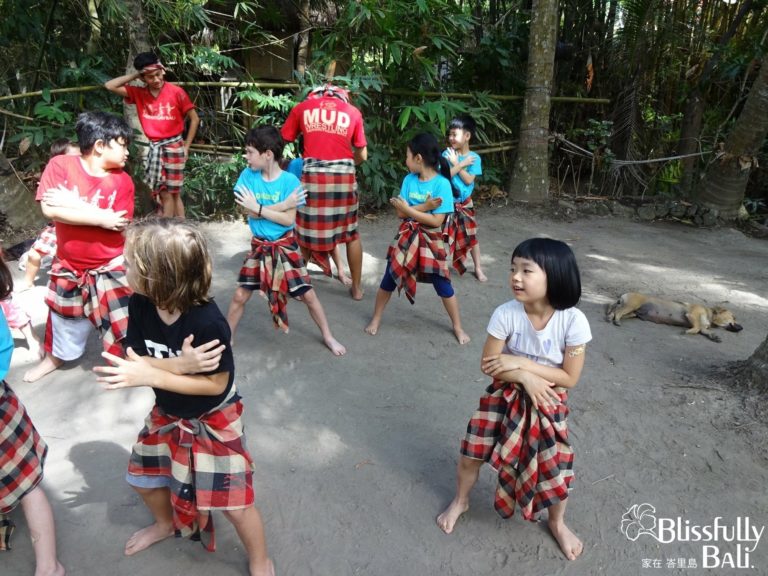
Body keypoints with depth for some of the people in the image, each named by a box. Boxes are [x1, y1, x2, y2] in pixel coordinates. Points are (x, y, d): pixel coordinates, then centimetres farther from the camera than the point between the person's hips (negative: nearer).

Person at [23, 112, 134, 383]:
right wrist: (100, 217, -25)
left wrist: (73, 204, -24)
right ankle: (55, 356, 48)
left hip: (110, 266, -1)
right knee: (64, 315, 22)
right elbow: (50, 210, -24)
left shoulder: (123, 180, -11)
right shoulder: (60, 165, -12)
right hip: (69, 265, 2)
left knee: (122, 318, 0)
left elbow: (118, 224, -20)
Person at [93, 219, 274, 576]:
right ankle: (165, 523, 59)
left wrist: (151, 376, -33)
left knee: (234, 502, 1)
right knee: (143, 477, 26)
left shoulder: (208, 323, -35)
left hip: (213, 420, -6)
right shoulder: (139, 305, -16)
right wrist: (179, 364, -35)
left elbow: (216, 384, -27)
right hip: (167, 414, 7)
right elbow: (134, 361, -16)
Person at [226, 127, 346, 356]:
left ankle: (328, 336, 23)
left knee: (307, 294, 5)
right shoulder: (248, 175, -7)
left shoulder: (290, 181, -15)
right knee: (239, 296, 5)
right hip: (259, 246, 2)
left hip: (285, 245, -2)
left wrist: (259, 208, -21)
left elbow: (288, 219, -19)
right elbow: (249, 212, -16)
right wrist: (285, 203, -21)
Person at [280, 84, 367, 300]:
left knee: (304, 233, 12)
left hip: (313, 177, -1)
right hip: (344, 177, 1)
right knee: (351, 232, 15)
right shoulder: (353, 111, 11)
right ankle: (357, 287, 22)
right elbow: (362, 156, 10)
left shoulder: (302, 107, 11)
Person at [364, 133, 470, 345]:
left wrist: (409, 208, -17)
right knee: (389, 279, 8)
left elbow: (436, 220, -20)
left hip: (430, 240, -4)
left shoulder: (441, 183, -15)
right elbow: (400, 212, -8)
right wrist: (424, 206, -21)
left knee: (443, 284, 4)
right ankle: (376, 319, 28)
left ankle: (458, 327, 22)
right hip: (406, 237, 4)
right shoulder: (409, 180, -2)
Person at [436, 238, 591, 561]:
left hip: (548, 402, -1)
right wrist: (525, 377, -25)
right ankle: (460, 501, 38)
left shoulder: (573, 321, -24)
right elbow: (488, 365, -12)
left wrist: (520, 362, -24)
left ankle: (557, 523, 36)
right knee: (471, 454, 5)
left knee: (558, 470, 1)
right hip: (505, 395, 1)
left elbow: (569, 378, -17)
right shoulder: (505, 314, -21)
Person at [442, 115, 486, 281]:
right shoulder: (447, 154, -9)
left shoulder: (474, 157, -9)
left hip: (464, 203, 1)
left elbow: (468, 180, -17)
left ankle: (478, 268, 20)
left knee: (471, 236, 7)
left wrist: (456, 163, -16)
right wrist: (462, 164, -20)